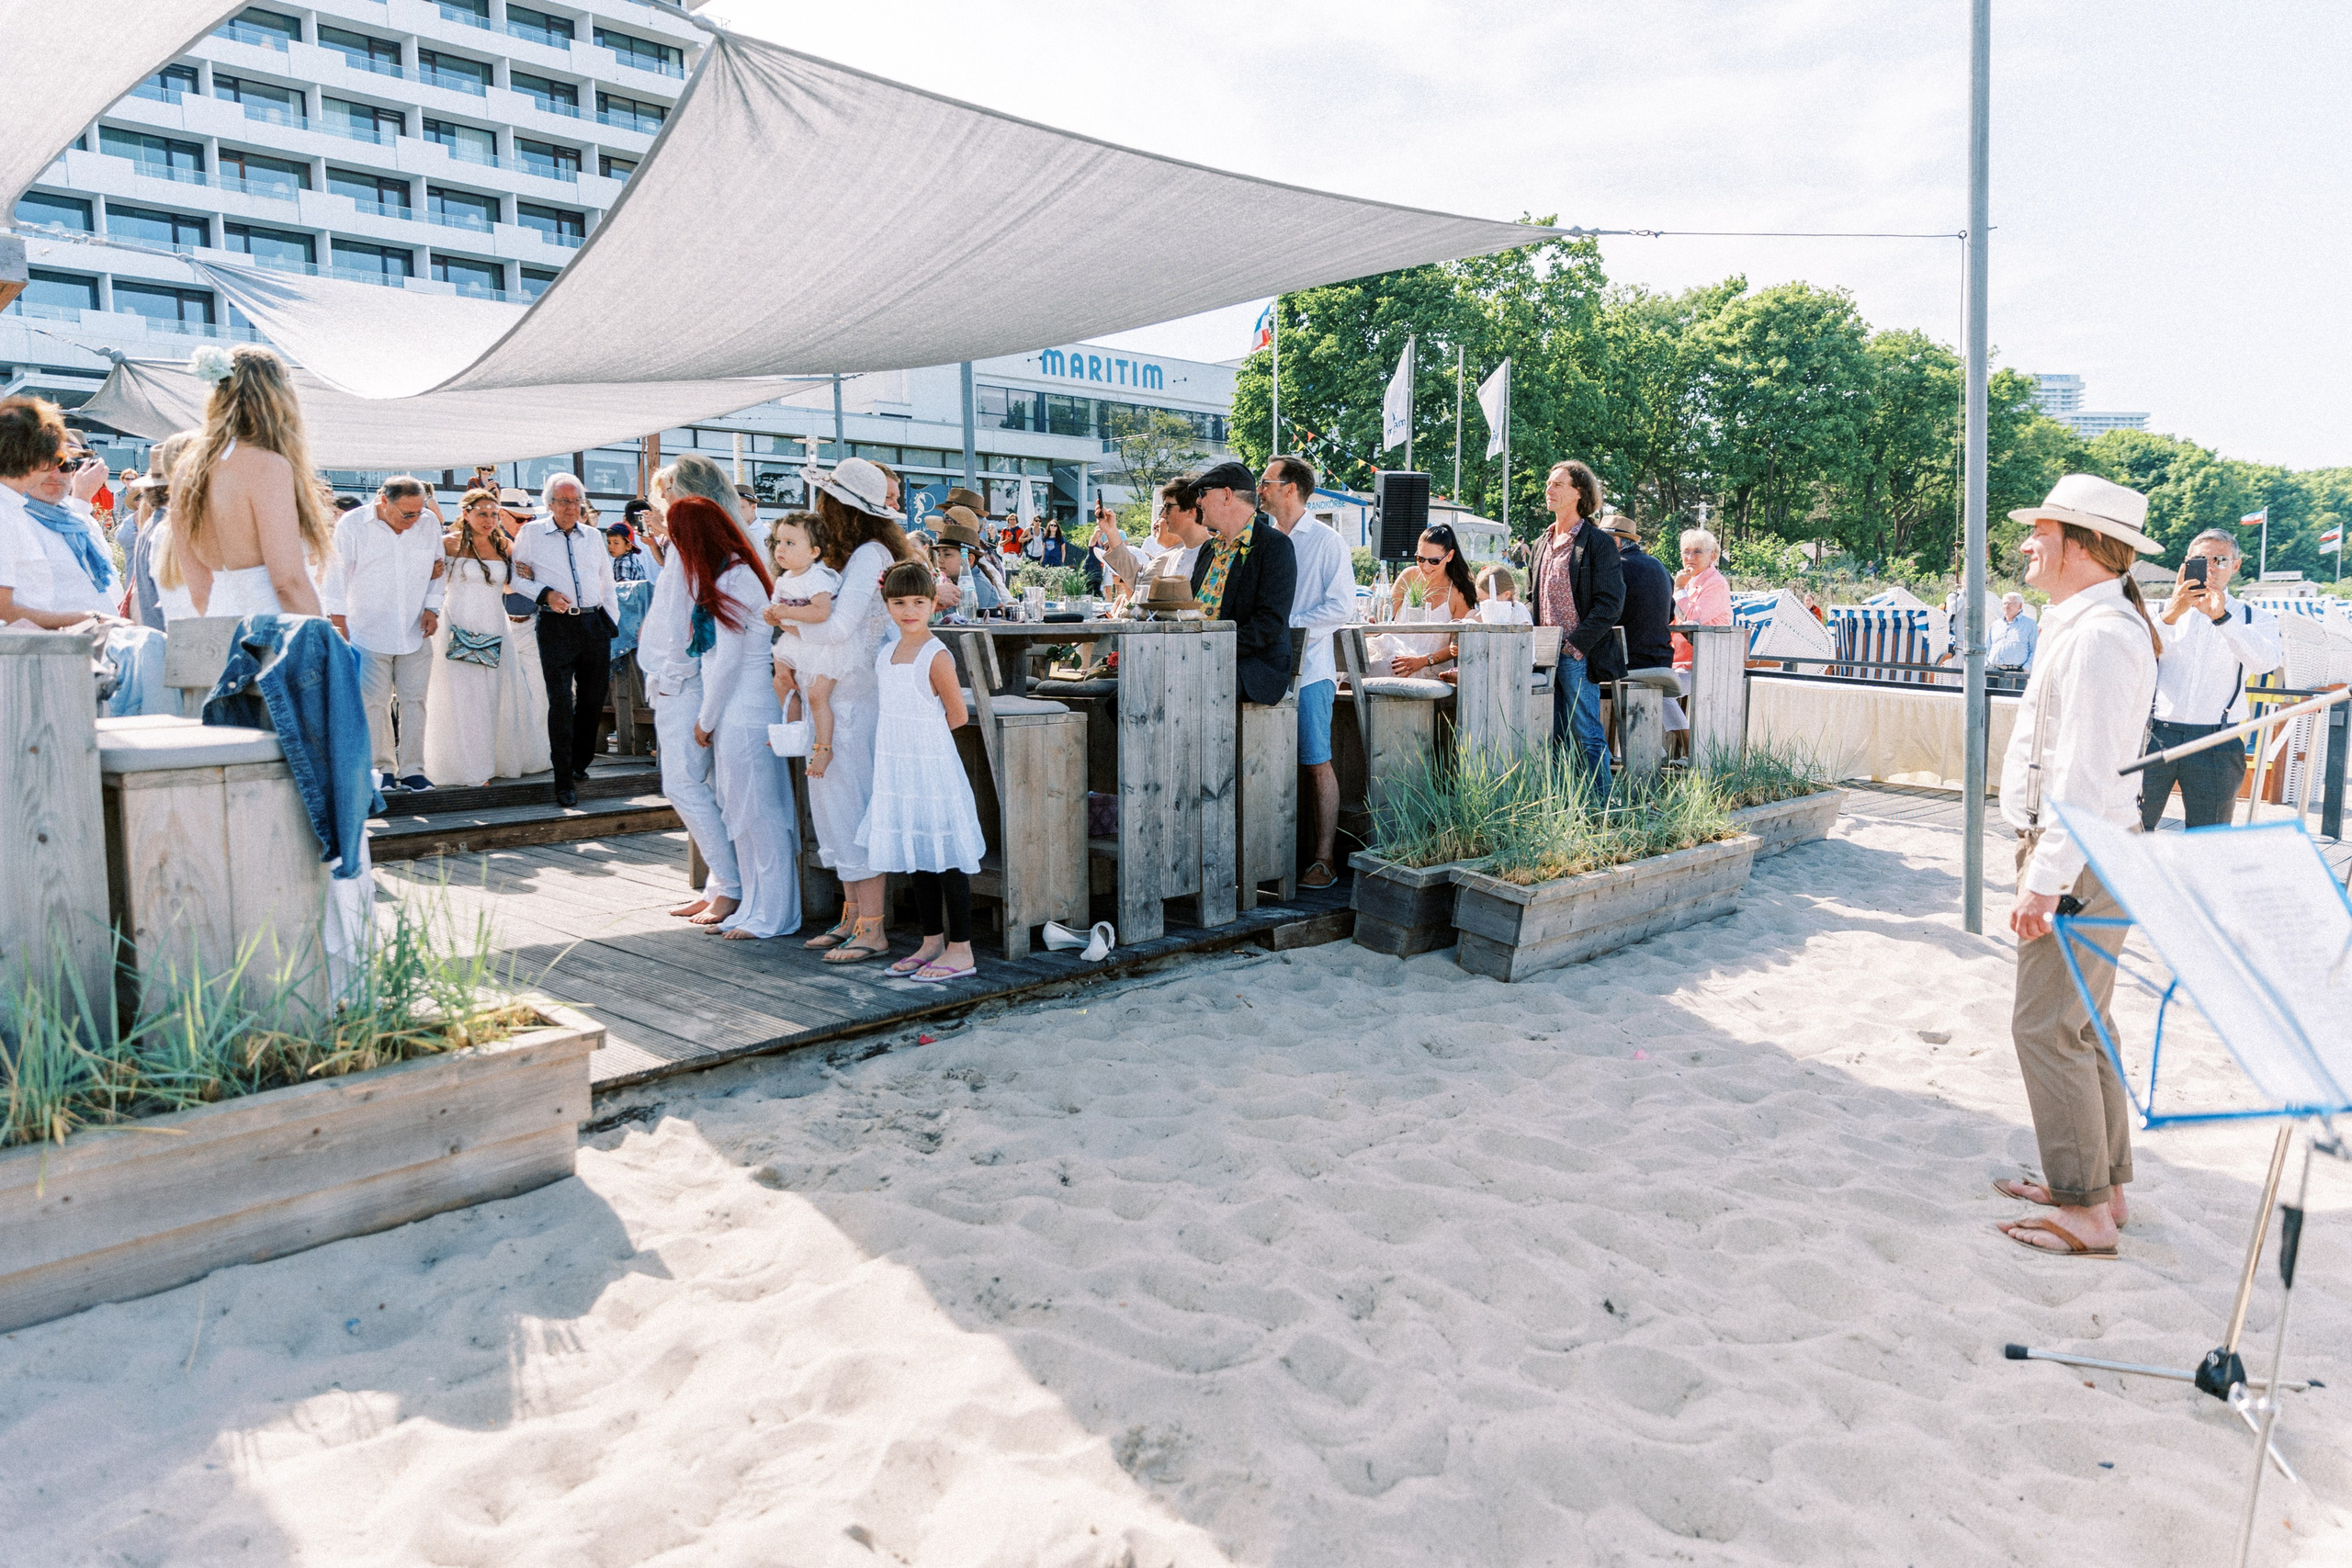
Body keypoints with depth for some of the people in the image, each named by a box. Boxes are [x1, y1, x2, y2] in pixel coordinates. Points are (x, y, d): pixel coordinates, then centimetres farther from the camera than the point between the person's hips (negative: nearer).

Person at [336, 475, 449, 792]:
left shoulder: (428, 526, 1)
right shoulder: (351, 526, -6)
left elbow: (440, 568, 14)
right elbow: (338, 576, -2)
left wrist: (432, 607, 3)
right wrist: (340, 619, -3)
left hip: (416, 633, 3)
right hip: (369, 632, -3)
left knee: (415, 700, 4)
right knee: (374, 703, 1)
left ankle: (412, 769, 12)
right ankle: (384, 769, 12)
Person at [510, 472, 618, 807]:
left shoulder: (592, 537, 15)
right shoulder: (531, 534, 4)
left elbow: (607, 584, 18)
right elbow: (517, 578, 5)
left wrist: (612, 624, 12)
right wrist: (545, 593, -11)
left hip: (594, 623, 4)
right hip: (556, 626, -4)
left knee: (593, 699, 8)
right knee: (560, 702, -10)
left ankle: (580, 763, 27)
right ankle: (563, 779, -6)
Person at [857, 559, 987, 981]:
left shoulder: (936, 657, -12)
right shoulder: (884, 653, 10)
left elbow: (956, 716, -6)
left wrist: (919, 733, 4)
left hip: (932, 766, -8)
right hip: (895, 768, 8)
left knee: (945, 856, -3)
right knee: (916, 858, 13)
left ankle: (961, 951, 3)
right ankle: (932, 941, 24)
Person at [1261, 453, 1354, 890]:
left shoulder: (1326, 542, -3)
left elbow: (1342, 607, -10)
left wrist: (1288, 626, -15)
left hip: (1308, 668, -6)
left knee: (1317, 763, -4)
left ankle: (1324, 858, 1)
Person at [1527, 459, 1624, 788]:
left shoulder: (1598, 543, -7)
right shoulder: (1542, 543, 16)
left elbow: (1610, 603, -12)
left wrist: (1574, 644, -16)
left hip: (1577, 658, -7)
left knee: (1587, 737, -4)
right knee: (1553, 738, 11)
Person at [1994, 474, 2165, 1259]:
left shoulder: (2099, 635, -19)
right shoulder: (2082, 624, 14)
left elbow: (2085, 776, -25)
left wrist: (2045, 879, -25)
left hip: (2079, 857, -11)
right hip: (2077, 850, 11)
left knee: (2049, 1028, -7)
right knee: (2081, 1024, 18)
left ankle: (2085, 1215, 2)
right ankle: (2101, 1183, 29)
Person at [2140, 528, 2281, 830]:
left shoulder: (2255, 619, 10)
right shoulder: (2165, 611, 11)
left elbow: (2266, 662, -12)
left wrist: (2222, 617, -25)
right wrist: (2171, 615, -22)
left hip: (2216, 748, 0)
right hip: (2157, 736, 0)